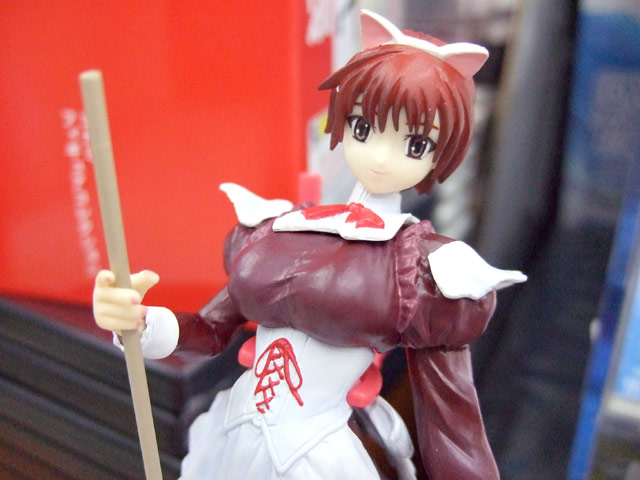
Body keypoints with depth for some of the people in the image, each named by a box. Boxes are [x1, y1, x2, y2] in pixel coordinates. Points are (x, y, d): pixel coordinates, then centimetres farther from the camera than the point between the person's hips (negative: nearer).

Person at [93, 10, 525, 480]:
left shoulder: (431, 271, -14)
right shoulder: (280, 229, -3)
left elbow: (451, 417, -10)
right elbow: (212, 329, 1)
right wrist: (138, 321, -17)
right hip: (232, 436, 4)